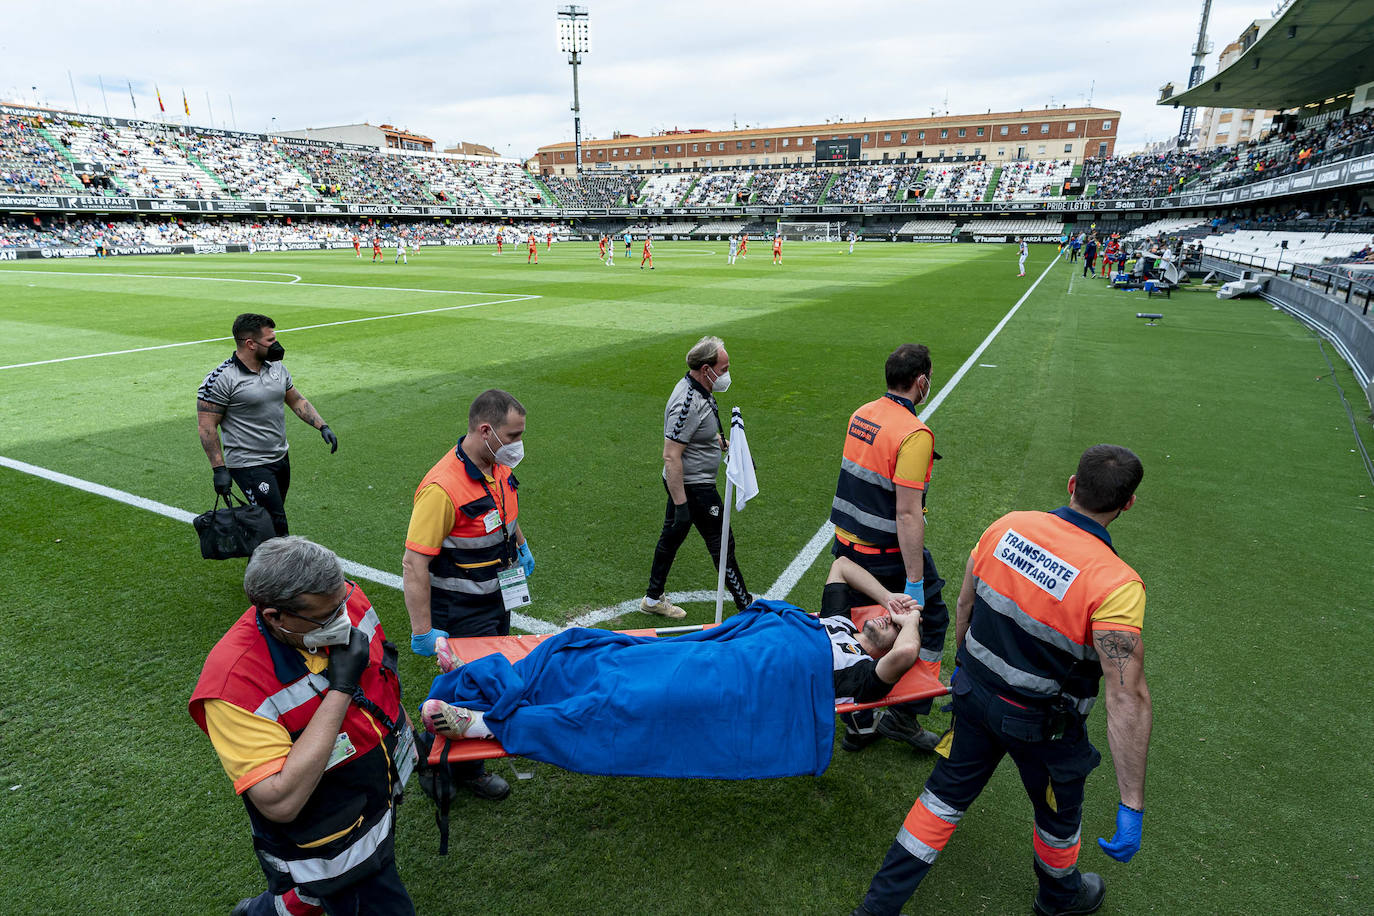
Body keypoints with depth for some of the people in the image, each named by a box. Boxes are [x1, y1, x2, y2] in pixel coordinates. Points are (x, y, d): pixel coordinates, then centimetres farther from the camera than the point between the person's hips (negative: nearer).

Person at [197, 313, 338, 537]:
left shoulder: (276, 367, 6)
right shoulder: (221, 379, -16)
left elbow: (297, 400, 17)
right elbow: (207, 427, -14)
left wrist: (322, 426, 4)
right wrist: (219, 470, -17)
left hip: (281, 458, 8)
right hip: (249, 466, -7)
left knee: (274, 515, 16)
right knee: (275, 526, -10)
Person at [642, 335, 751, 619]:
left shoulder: (698, 389, 4)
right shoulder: (688, 404, -28)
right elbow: (671, 456, -29)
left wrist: (727, 446, 20)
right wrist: (680, 505, -29)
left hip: (685, 482, 10)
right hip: (694, 487, -10)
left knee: (672, 535, 19)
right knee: (722, 544, 2)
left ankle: (653, 598, 34)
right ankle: (746, 606, 17)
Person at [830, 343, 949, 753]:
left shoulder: (861, 414, 4)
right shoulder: (914, 434, -21)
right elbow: (907, 513, -24)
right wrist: (914, 580, -20)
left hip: (847, 544, 8)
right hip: (888, 553, -8)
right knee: (930, 619, 13)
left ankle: (859, 724, 28)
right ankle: (905, 715, 17)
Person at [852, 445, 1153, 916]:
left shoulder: (1006, 527, -13)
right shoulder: (1115, 585, -28)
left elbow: (965, 604, 1)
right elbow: (1127, 699, -29)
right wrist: (1131, 806, -21)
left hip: (976, 693, 4)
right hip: (1044, 726, -4)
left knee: (948, 792, 21)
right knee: (1059, 811, 27)